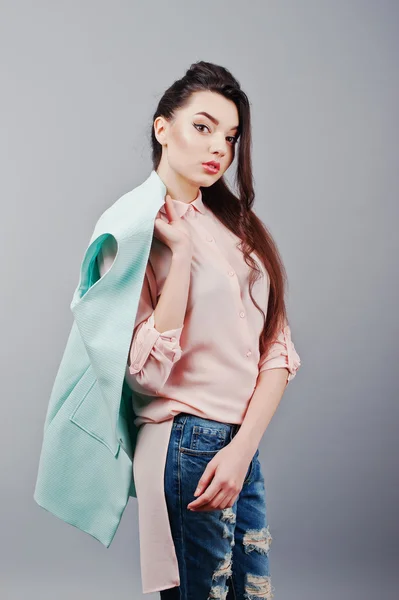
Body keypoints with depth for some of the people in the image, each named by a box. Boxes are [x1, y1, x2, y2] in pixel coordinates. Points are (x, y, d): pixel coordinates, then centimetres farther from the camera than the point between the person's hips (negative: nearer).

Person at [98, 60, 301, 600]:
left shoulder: (236, 223, 9)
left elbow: (278, 347, 3)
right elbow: (147, 372, -19)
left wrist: (243, 446, -9)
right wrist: (181, 253, -19)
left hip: (244, 444, 6)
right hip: (186, 446, -6)